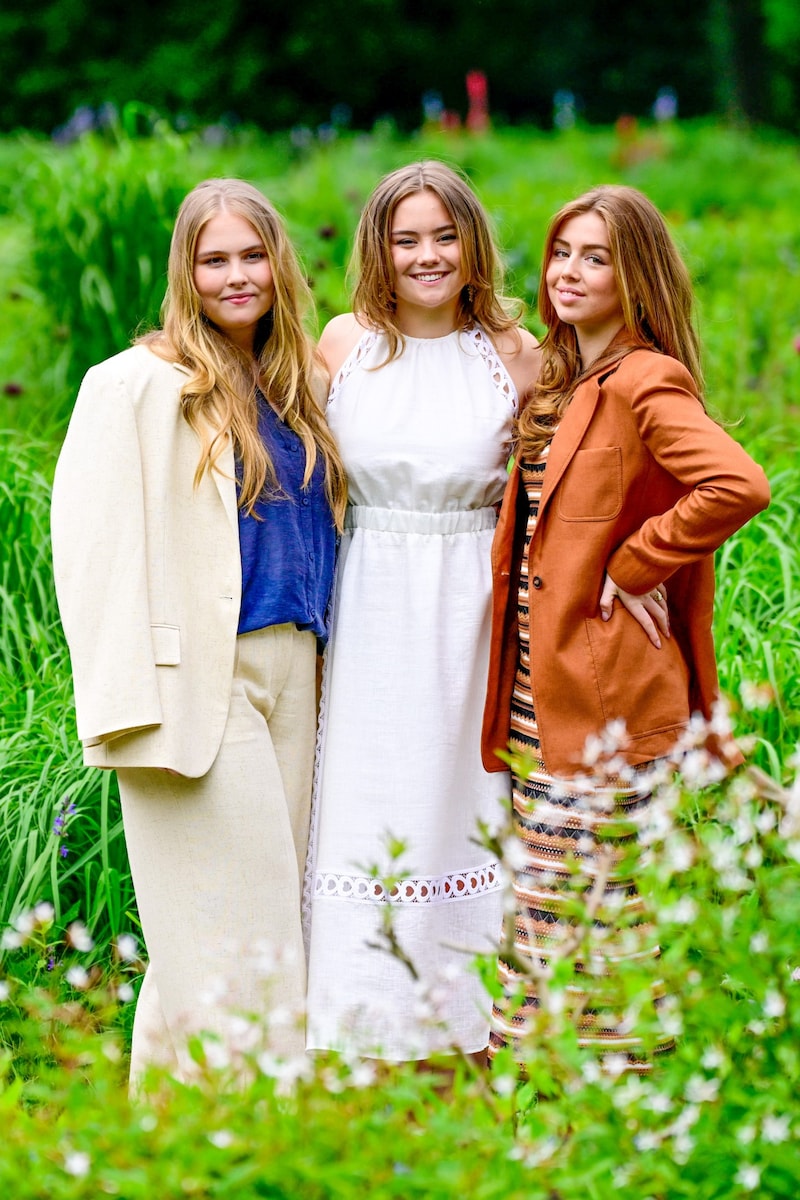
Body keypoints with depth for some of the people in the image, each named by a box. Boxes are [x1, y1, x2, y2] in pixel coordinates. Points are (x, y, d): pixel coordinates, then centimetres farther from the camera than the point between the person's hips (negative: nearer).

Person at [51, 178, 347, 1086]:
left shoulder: (302, 389, 15)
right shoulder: (136, 387, -5)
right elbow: (92, 546, -10)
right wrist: (129, 698, -17)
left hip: (295, 671, 7)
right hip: (199, 678, -7)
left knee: (275, 904, 8)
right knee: (225, 921, -7)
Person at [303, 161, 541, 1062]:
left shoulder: (513, 355, 1)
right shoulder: (343, 343, 3)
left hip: (471, 615, -1)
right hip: (368, 612, 1)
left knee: (459, 804, 3)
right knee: (367, 812, 2)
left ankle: (466, 1027, 15)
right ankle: (372, 1029, 12)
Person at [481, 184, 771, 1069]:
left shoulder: (643, 383, -13)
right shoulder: (556, 383, 14)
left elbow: (739, 485, -30)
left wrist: (632, 566, -19)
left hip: (611, 694, -9)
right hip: (541, 694, 9)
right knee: (544, 906, 14)